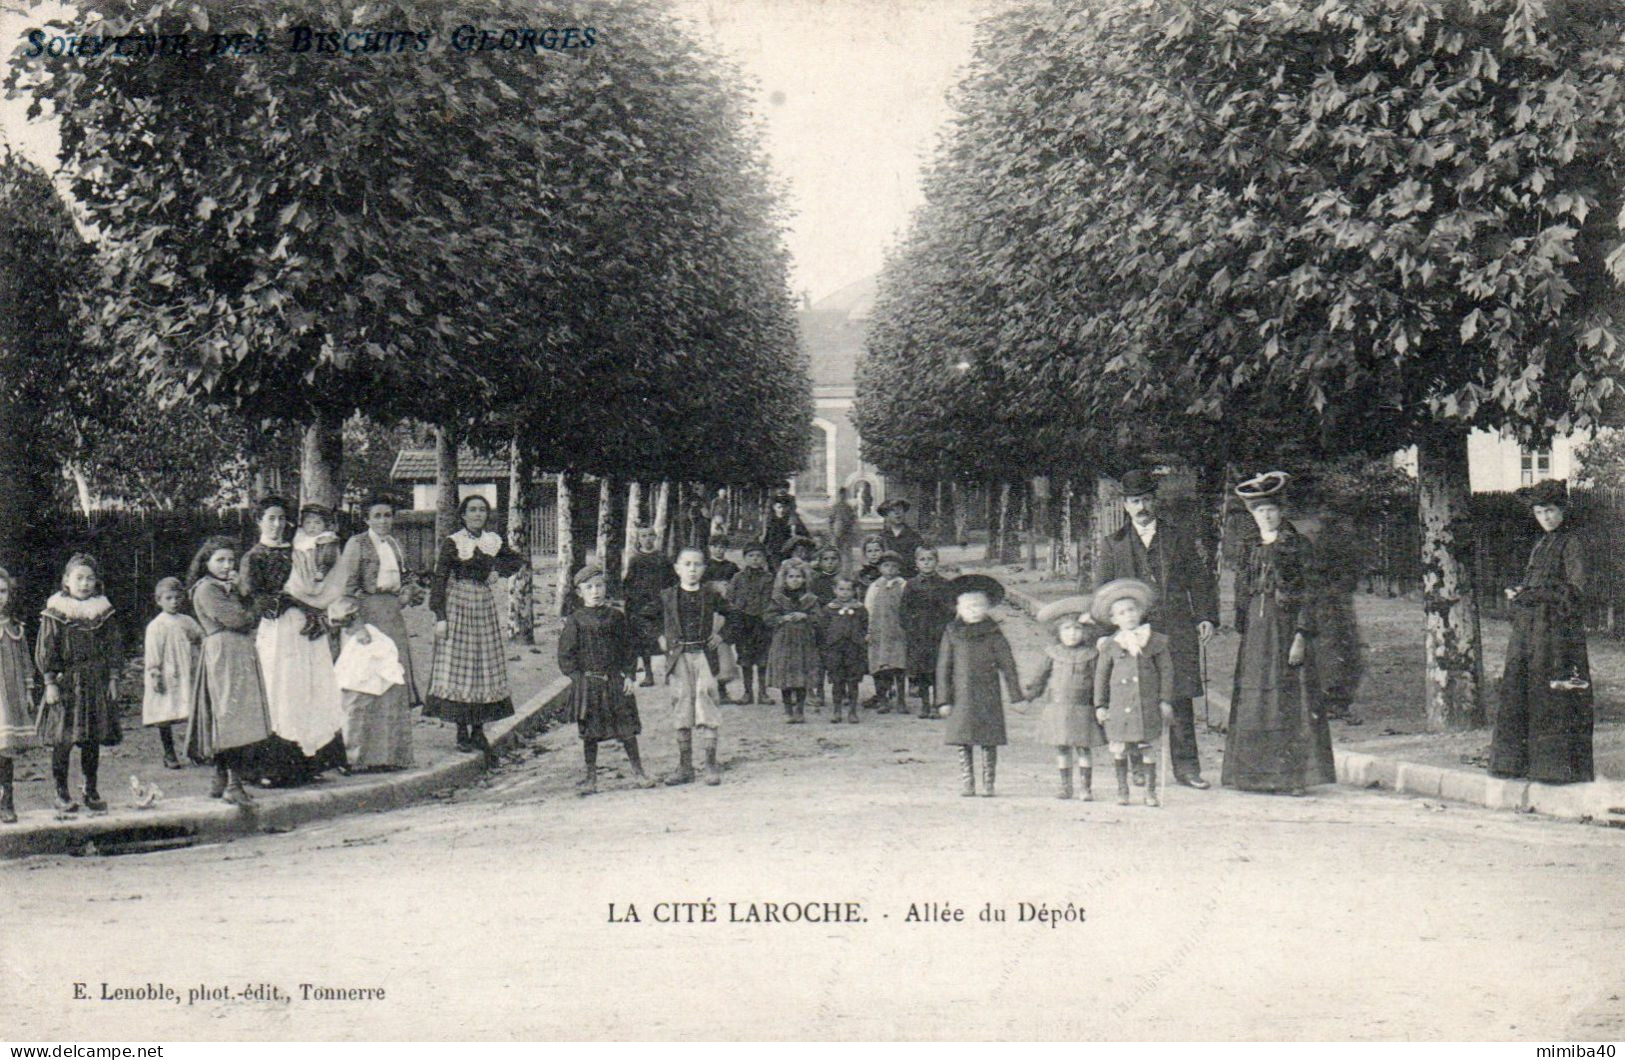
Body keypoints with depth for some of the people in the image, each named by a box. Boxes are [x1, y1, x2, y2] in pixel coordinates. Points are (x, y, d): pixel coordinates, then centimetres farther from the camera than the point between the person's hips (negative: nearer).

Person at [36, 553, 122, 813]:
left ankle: (90, 789, 18)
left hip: (96, 683, 3)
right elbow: (46, 650, -3)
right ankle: (61, 792, 7)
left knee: (93, 739, 7)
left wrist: (113, 679, 4)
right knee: (63, 738, -3)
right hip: (65, 682, -3)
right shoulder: (55, 612, -3)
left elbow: (113, 647, 9)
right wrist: (50, 683, -9)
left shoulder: (103, 611, 6)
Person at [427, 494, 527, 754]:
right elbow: (439, 580, -7)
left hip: (485, 604, 5)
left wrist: (500, 571, 6)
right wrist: (440, 617, -13)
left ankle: (479, 730, 12)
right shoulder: (452, 543, -5)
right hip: (457, 606, -5)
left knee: (486, 664, 4)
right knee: (458, 664, -4)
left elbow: (518, 560, 24)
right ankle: (462, 731, 1)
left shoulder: (494, 541, 7)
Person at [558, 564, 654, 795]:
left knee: (627, 727, 2)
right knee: (590, 732, 4)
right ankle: (591, 777, 14)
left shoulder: (616, 617, 6)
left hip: (615, 679, 2)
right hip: (587, 681, -2)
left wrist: (629, 674, 1)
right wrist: (576, 676, -10)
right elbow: (566, 653, -2)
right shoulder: (575, 620, -1)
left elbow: (629, 647, 9)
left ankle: (638, 772, 14)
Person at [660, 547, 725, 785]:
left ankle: (711, 765, -1)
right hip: (678, 658, 1)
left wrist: (720, 635, 5)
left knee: (706, 707, -7)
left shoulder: (711, 595, 3)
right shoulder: (667, 597, 5)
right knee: (681, 710, 4)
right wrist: (661, 638, 9)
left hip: (704, 656, -1)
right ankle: (685, 767, 10)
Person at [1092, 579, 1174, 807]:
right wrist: (1100, 705, 6)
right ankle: (1122, 790, 19)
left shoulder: (1155, 641, 1)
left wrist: (1165, 700, 2)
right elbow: (1101, 675, 8)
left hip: (1148, 706, 0)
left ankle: (1150, 791, 15)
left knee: (1149, 749, 3)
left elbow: (1166, 670, 5)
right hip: (1119, 706, 1)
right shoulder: (1109, 645, 2)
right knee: (1119, 749, 3)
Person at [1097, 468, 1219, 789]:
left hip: (1178, 630, 0)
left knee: (1181, 699, -2)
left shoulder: (1180, 537, 11)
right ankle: (1139, 768, 8)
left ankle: (1186, 767, 4)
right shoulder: (1114, 544, 12)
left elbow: (1201, 580, 12)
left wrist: (1207, 617, 1)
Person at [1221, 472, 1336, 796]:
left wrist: (1301, 636, -14)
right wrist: (1244, 631, 10)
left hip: (1286, 627, -5)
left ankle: (1294, 775, -4)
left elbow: (1307, 595, -6)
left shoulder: (1298, 545, -2)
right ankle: (1258, 773, 9)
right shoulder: (1253, 550, 14)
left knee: (1289, 699, -6)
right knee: (1253, 699, 4)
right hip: (1256, 631, 6)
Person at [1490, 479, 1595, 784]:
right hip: (1527, 628, 8)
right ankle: (1516, 760, 10)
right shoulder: (1540, 545, 18)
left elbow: (1576, 588, -12)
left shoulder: (1571, 543, -5)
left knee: (1552, 696, -7)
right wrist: (1518, 593, 4)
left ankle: (1558, 765, -1)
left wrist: (1529, 594, -14)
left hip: (1556, 628, -8)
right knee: (1516, 690, 5)